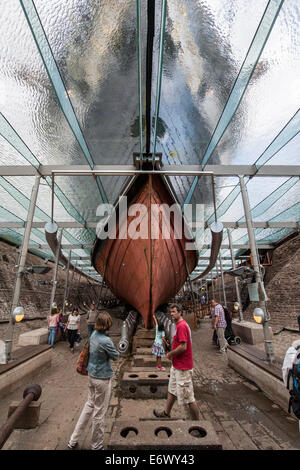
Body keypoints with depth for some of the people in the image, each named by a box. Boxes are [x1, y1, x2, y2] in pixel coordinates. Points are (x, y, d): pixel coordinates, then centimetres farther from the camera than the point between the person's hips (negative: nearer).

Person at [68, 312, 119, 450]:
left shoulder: (94, 334, -7)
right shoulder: (105, 341, -29)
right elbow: (115, 356, -14)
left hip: (92, 375, 7)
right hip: (102, 378, -7)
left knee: (89, 405, 25)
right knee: (99, 412, 13)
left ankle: (73, 440, 39)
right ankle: (96, 446, 35)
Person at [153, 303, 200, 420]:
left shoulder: (181, 326, -24)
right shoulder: (181, 325, 8)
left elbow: (183, 346, -29)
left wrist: (170, 354, -15)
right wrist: (171, 354, 9)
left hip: (182, 368, -11)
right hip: (176, 365, 11)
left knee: (188, 397, 4)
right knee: (172, 390, 25)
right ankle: (166, 413, 43)